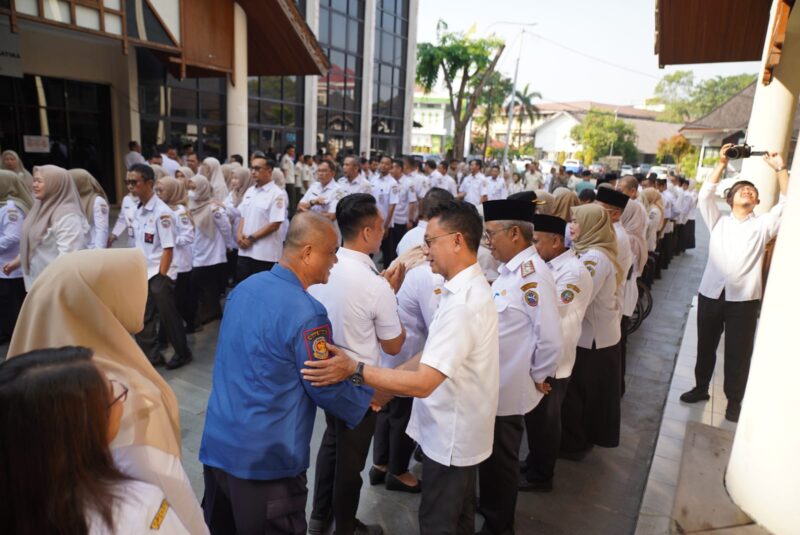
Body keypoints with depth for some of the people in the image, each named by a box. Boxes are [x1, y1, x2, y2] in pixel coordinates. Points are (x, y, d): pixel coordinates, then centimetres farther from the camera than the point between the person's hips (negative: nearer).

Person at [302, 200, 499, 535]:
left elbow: (423, 383, -34)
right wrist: (384, 385, 3)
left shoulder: (464, 303, -31)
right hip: (457, 429, 9)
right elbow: (434, 357, 7)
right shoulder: (468, 288, 2)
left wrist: (354, 370, -32)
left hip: (451, 435, -9)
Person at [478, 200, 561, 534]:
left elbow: (550, 339, -25)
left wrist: (537, 377, -13)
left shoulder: (532, 276, -25)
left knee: (500, 461, 13)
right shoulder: (510, 270, 4)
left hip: (507, 390, -8)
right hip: (494, 385, 8)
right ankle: (490, 508, 48)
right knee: (491, 457, 26)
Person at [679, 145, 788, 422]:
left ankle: (734, 400, 23)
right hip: (711, 293, 1)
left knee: (738, 352, 6)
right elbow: (705, 195, -1)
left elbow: (787, 203, -3)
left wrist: (780, 169, -6)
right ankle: (701, 387, 32)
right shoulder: (718, 222, 10)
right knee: (706, 346, 14)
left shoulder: (762, 226, 8)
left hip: (745, 298, -1)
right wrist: (721, 164, -5)